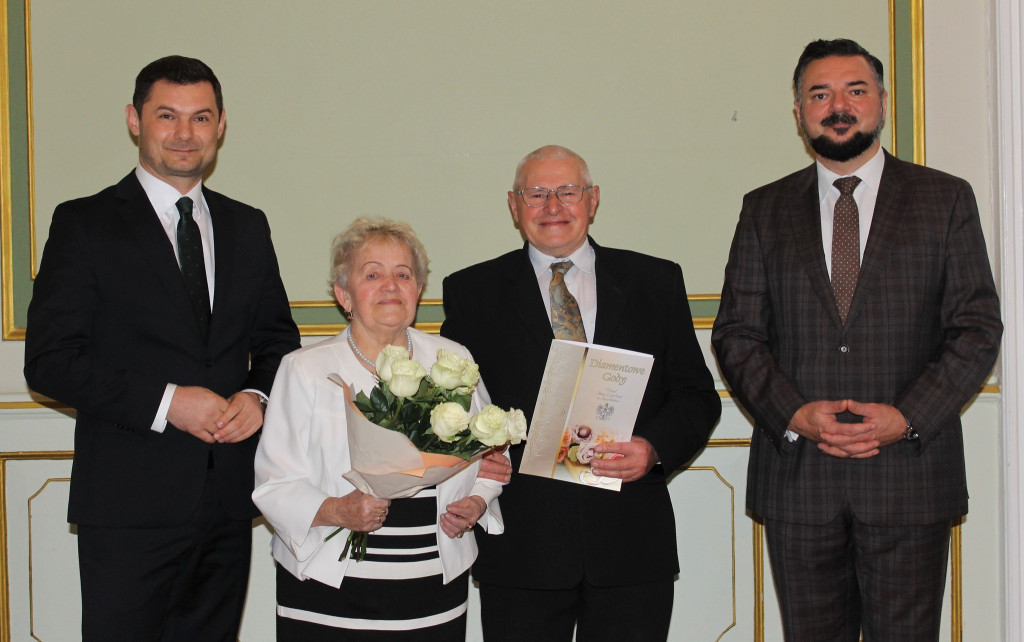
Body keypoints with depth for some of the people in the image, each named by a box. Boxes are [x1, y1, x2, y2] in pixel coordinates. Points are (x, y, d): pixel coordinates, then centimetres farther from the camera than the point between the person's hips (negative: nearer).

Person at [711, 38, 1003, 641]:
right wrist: (794, 414, -11)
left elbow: (979, 326, 1)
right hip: (797, 476, 1)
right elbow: (736, 333, 5)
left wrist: (909, 417, -12)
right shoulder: (765, 210, 10)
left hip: (908, 474, -1)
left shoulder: (946, 199, 6)